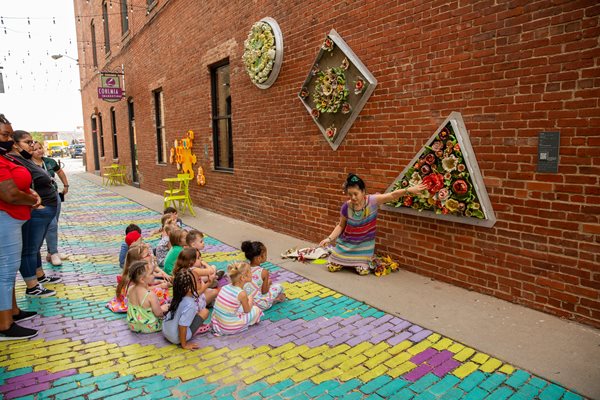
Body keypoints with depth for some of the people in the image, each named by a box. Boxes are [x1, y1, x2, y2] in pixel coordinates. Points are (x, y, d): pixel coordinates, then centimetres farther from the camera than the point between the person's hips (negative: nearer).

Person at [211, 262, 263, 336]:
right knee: (256, 309, 5)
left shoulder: (225, 287, -2)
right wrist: (250, 300, 16)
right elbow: (247, 310, -3)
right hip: (230, 329, -6)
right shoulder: (242, 294, -19)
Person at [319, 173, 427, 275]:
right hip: (347, 243, 1)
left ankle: (360, 261, 26)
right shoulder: (346, 207, -16)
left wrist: (409, 190, -42)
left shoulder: (373, 201, -19)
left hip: (364, 245, -1)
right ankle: (347, 261, 34)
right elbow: (341, 226, -2)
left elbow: (393, 195, -27)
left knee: (363, 271, -9)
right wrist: (329, 238, -13)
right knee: (332, 267, 0)